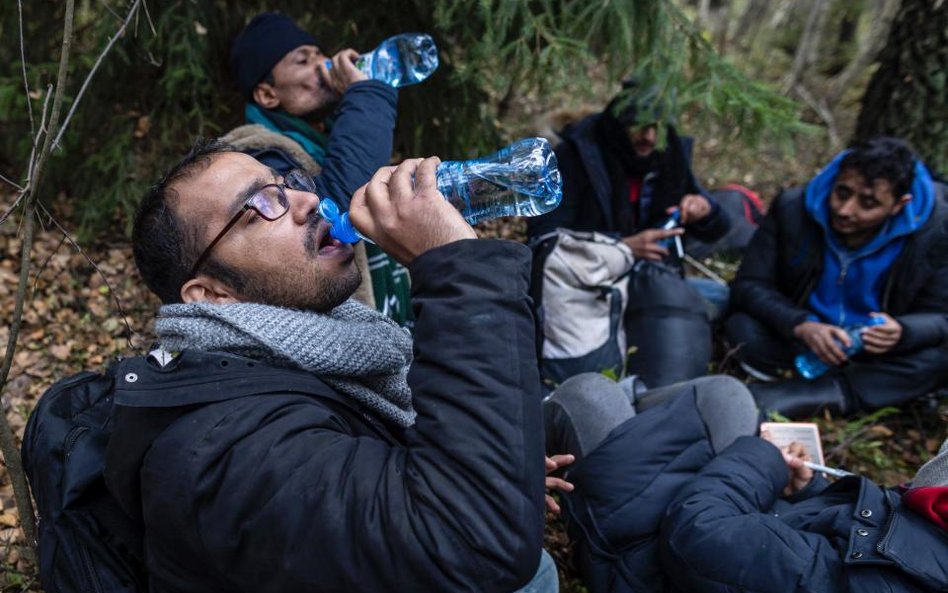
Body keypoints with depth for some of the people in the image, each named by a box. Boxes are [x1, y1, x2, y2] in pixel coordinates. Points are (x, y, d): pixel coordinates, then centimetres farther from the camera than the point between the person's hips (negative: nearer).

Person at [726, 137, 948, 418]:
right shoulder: (793, 208, -17)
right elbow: (747, 285, -15)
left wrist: (902, 333, -34)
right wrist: (800, 325, -34)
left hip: (877, 350, 0)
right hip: (798, 341, 0)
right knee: (742, 328, -29)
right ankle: (874, 383, -22)